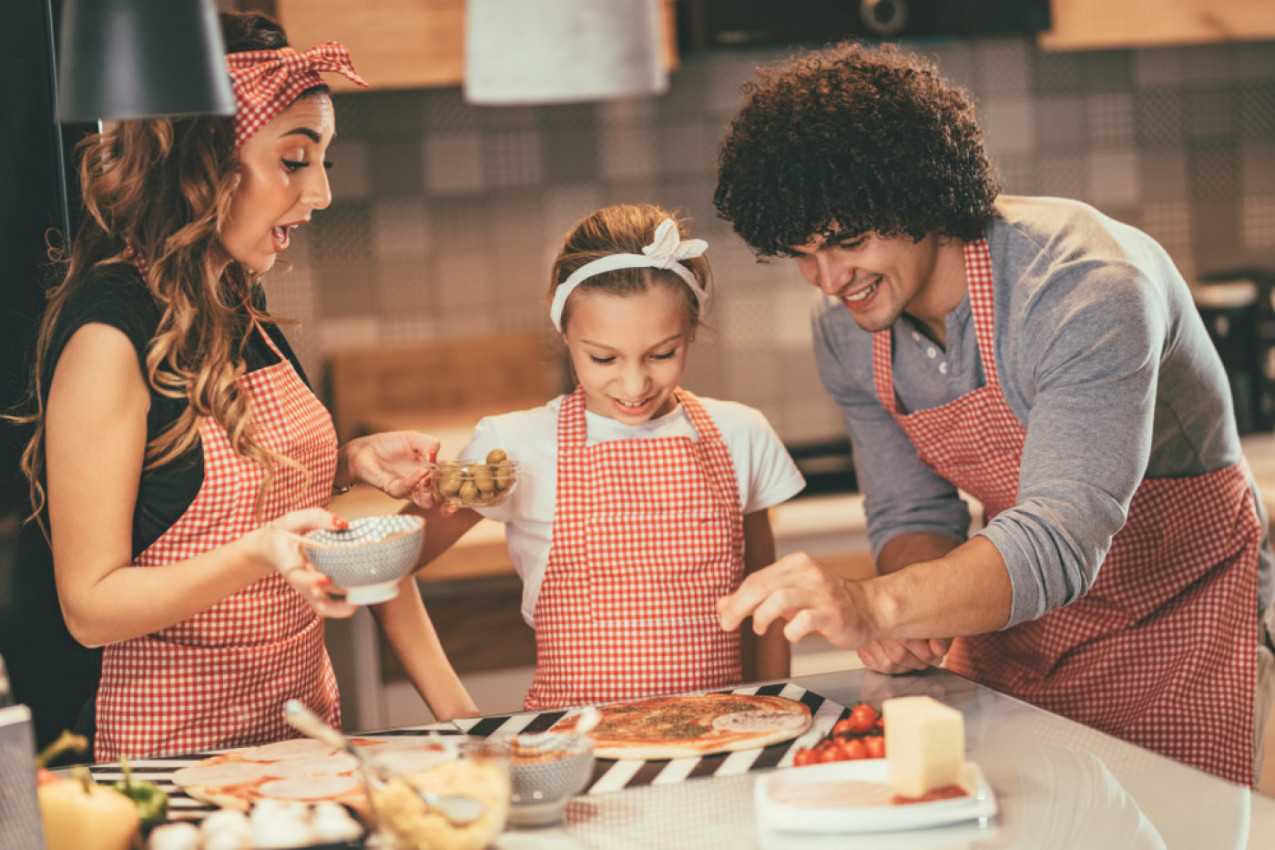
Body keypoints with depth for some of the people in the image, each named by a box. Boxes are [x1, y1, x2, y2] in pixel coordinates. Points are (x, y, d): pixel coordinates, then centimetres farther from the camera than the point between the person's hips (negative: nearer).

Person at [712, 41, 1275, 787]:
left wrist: (880, 604, -57)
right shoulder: (846, 335, -7)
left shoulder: (1086, 291, -31)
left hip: (1177, 613, -5)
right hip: (1018, 617, 6)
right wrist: (915, 623, -23)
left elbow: (1060, 541, -41)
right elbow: (914, 515, 0)